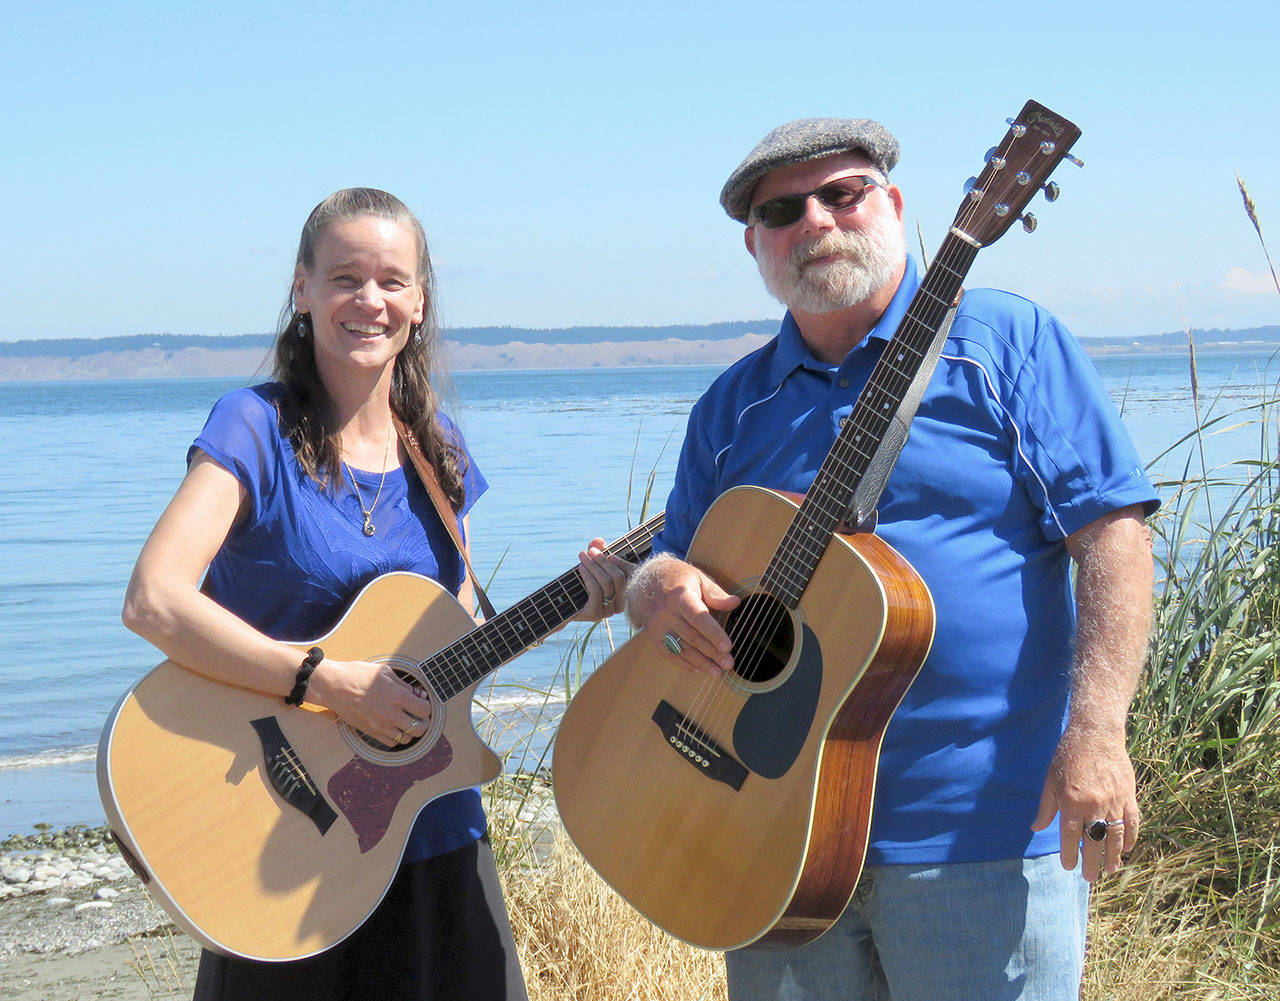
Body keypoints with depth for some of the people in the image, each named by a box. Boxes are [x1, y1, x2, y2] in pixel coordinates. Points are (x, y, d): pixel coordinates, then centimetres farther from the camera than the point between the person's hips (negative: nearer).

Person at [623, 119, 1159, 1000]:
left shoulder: (1006, 342, -2)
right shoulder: (733, 406, 13)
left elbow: (1113, 532, -8)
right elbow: (678, 562, 17)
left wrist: (1096, 734, -18)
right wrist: (656, 589, -9)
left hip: (981, 831, -4)